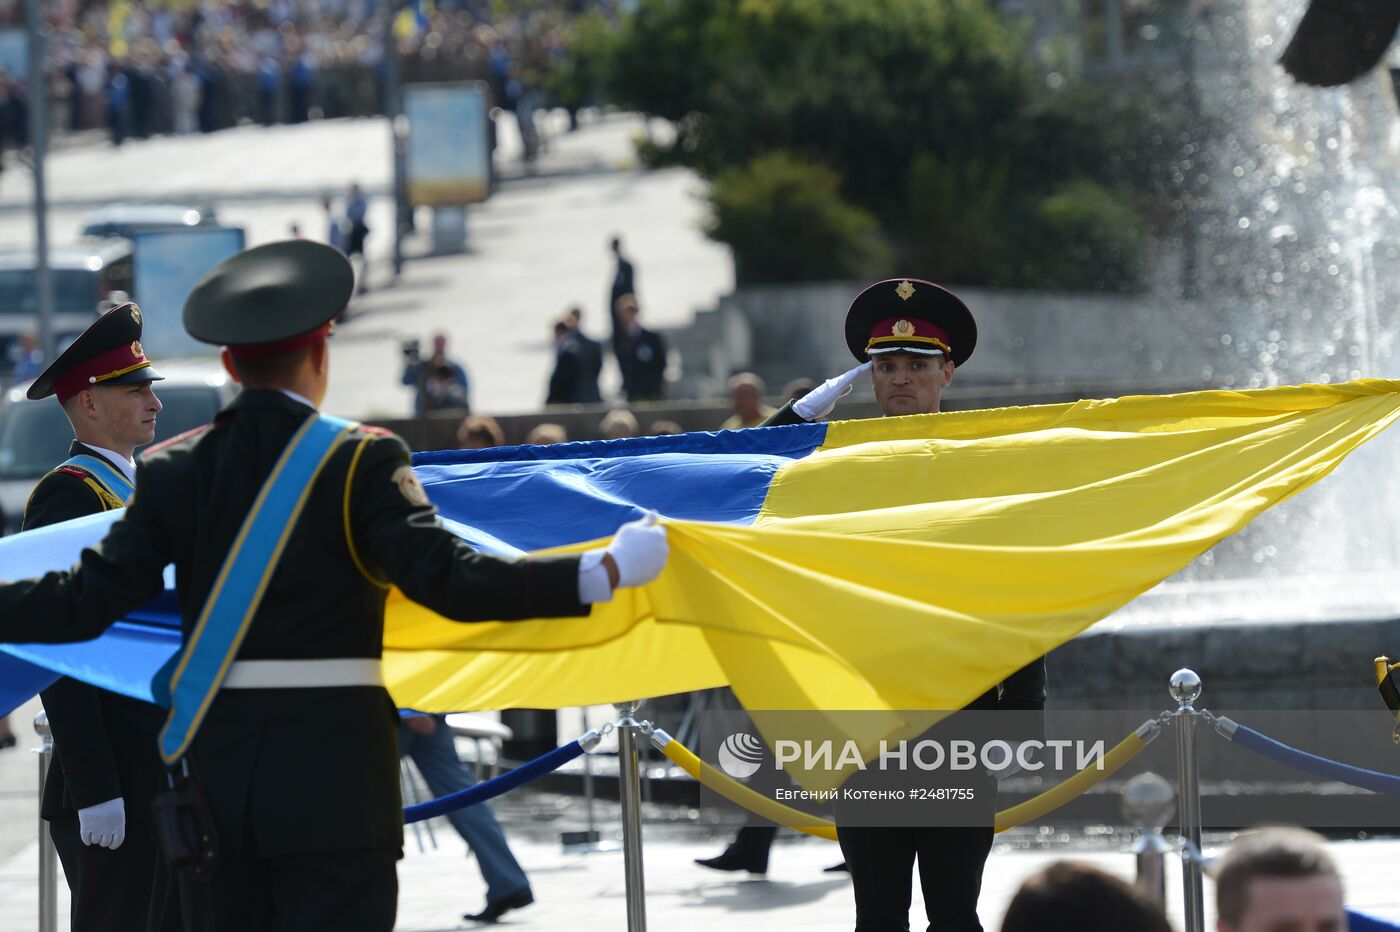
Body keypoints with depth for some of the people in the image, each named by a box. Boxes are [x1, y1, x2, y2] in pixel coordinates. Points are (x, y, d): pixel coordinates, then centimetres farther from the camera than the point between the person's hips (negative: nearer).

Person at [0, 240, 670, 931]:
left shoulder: (173, 469, 2)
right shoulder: (363, 460, -8)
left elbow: (88, 601, -4)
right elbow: (444, 578, -20)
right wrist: (604, 573, -18)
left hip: (212, 770, 4)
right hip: (333, 781, -4)